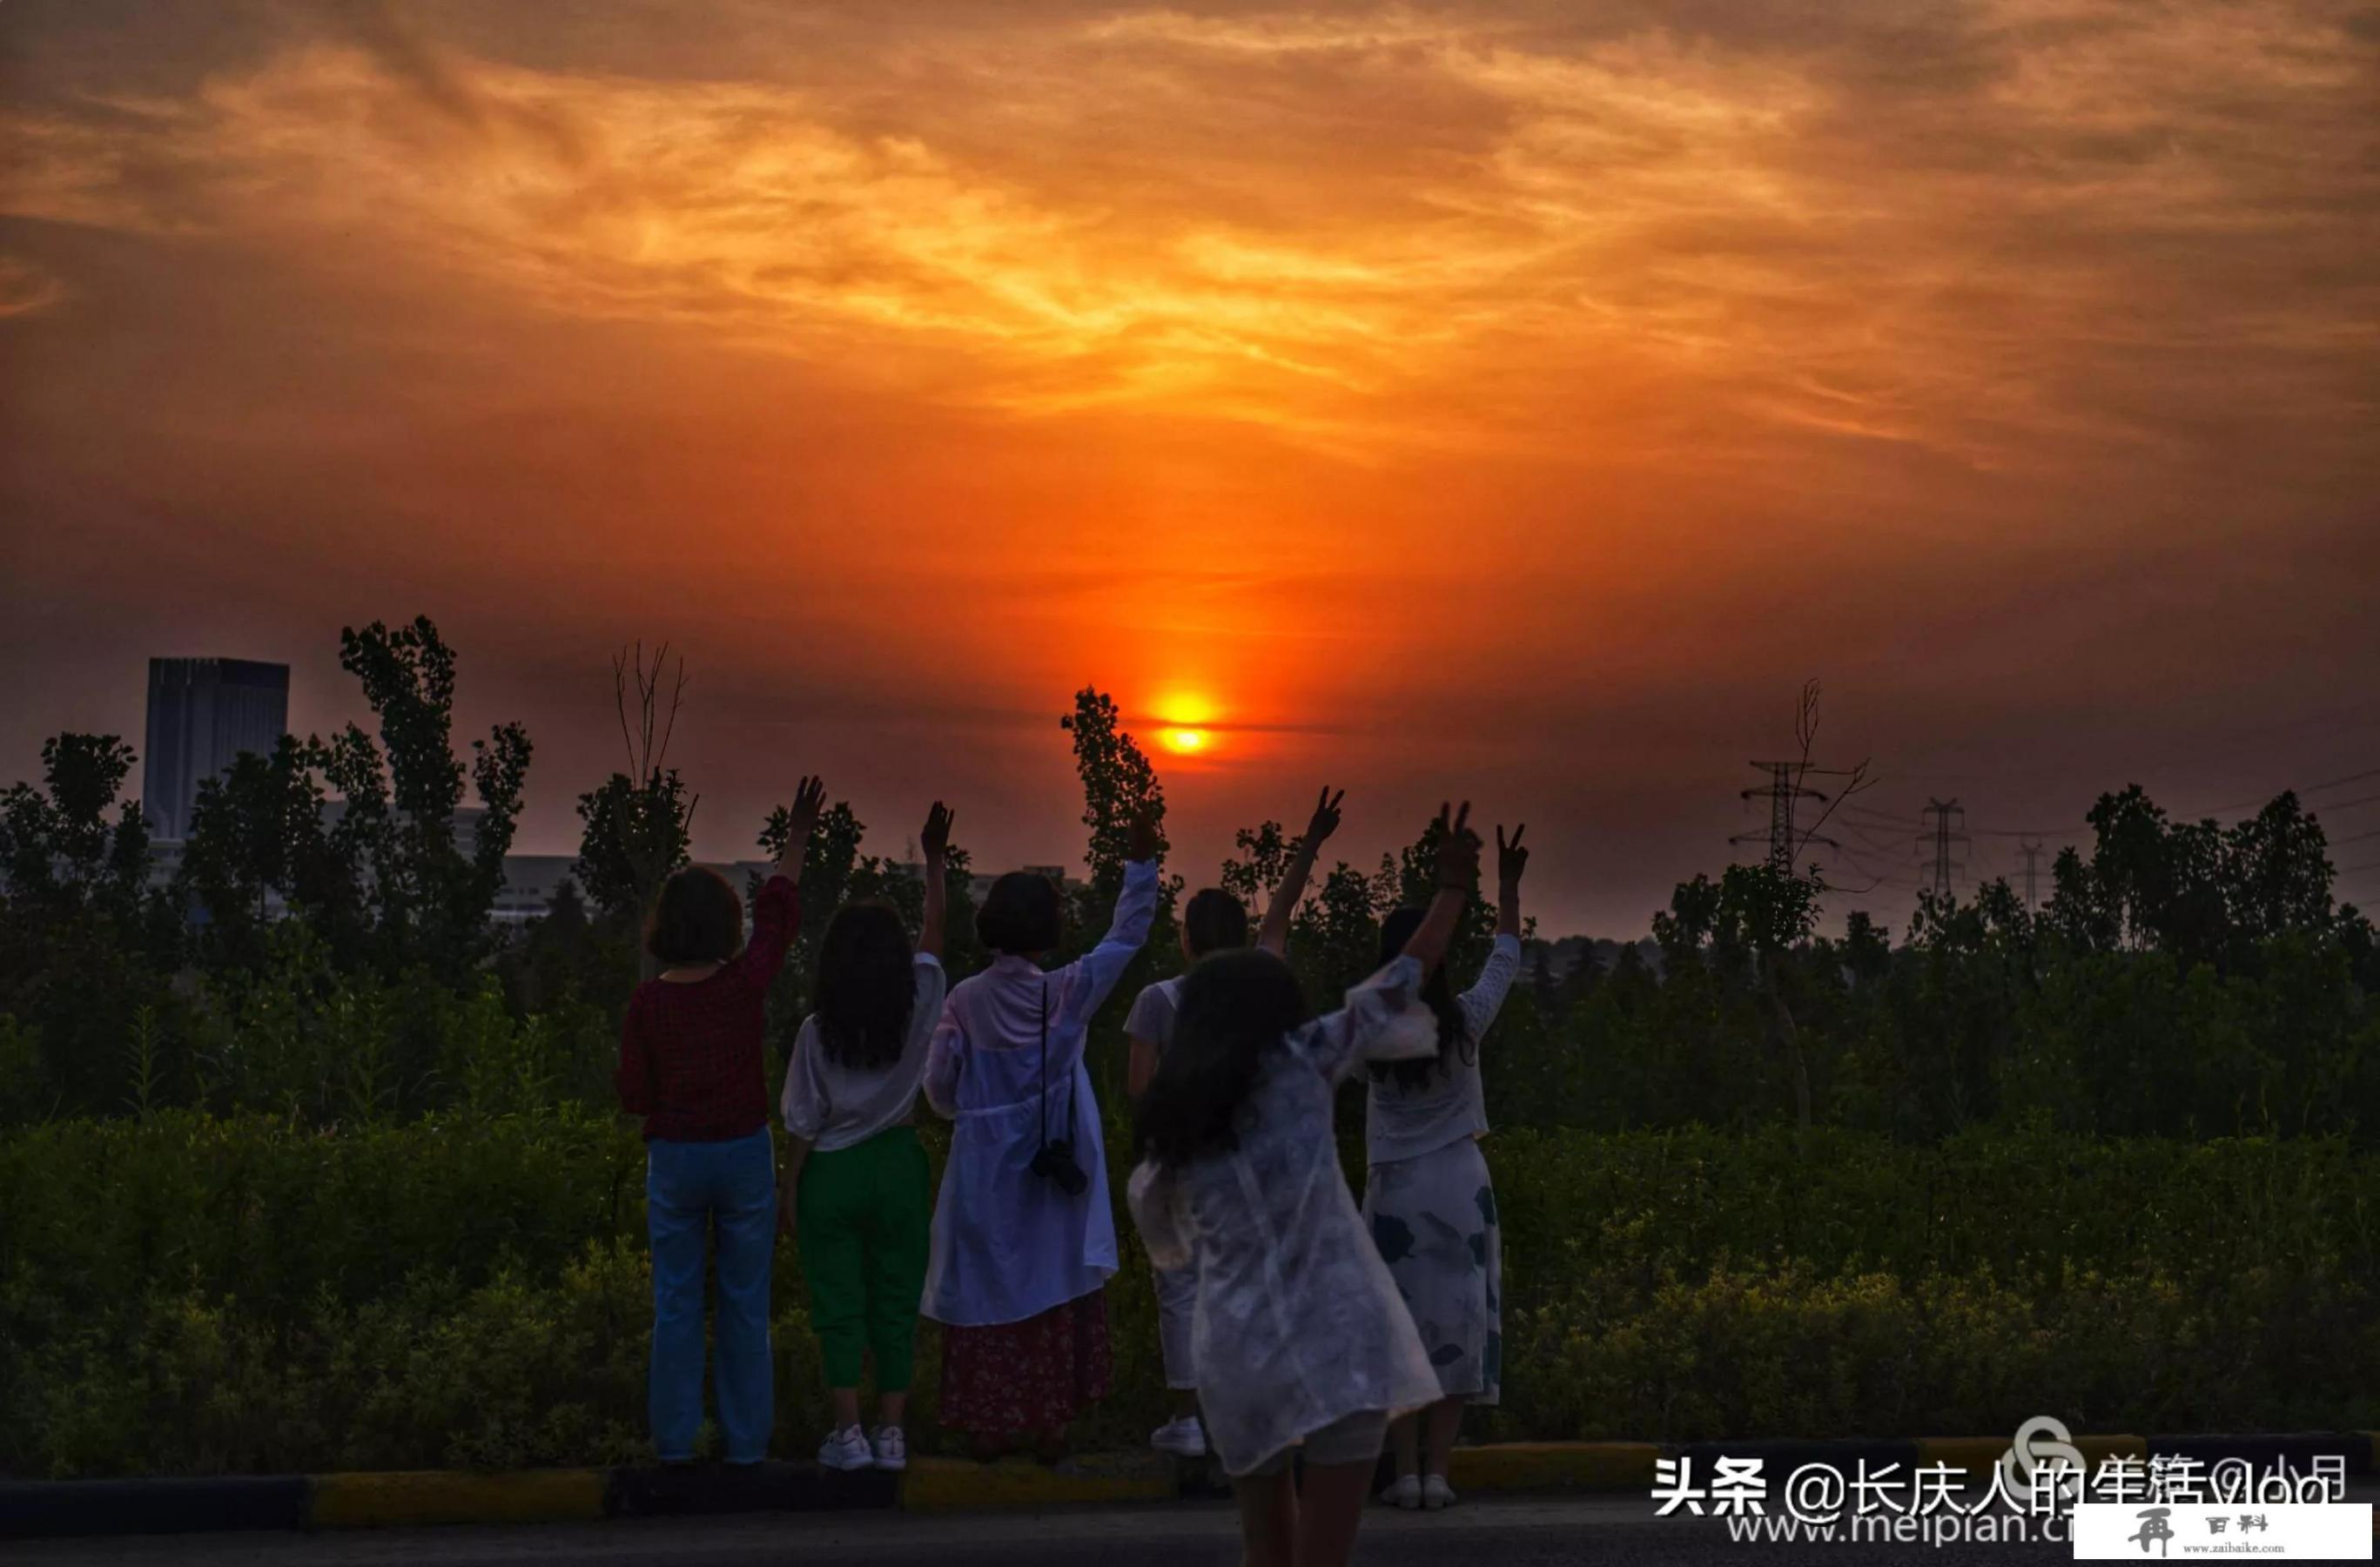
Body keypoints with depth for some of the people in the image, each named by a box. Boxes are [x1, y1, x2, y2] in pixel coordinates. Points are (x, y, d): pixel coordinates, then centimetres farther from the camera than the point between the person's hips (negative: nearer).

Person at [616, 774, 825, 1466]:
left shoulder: (648, 1001, -9)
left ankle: (675, 1437, 11)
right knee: (745, 1303, 7)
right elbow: (778, 911, 5)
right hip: (744, 1154, 0)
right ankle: (746, 1439, 11)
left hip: (674, 1157, 0)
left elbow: (633, 1095, -2)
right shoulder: (745, 983, -11)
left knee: (675, 1302, 8)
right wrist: (797, 836, 17)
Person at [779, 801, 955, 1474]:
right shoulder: (919, 1008, -7)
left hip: (831, 1172, -2)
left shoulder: (818, 1031, -11)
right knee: (896, 1300, 9)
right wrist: (934, 861, 15)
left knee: (838, 1304, 5)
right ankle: (891, 1432, 9)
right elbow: (934, 931, 7)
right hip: (898, 1166, 2)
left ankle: (848, 1432, 3)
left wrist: (789, 1189, 4)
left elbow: (803, 1123, -6)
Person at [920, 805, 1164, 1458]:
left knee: (988, 1289, 8)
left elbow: (938, 1083, -4)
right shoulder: (1067, 992, -9)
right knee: (1054, 1293, 8)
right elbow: (1125, 937, -2)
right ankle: (1049, 1427, 11)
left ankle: (988, 1427, 11)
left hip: (985, 1171, 0)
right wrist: (1141, 860, 0)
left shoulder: (964, 1000, -8)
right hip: (1055, 1173, 0)